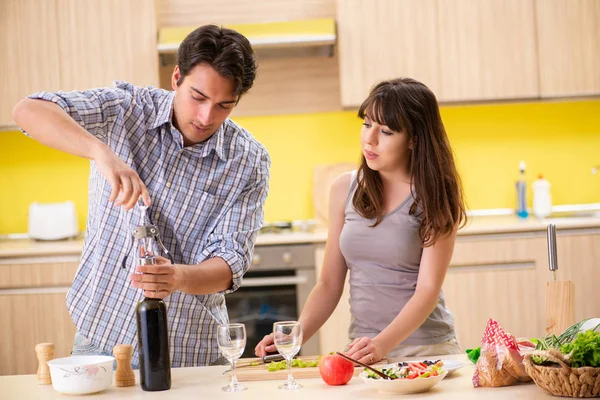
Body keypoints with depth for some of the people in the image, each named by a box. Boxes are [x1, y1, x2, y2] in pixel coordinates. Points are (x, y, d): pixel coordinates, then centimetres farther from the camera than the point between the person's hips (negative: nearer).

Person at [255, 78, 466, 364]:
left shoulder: (436, 198, -4)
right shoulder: (345, 189, 7)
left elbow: (428, 290, -11)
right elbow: (329, 283, 9)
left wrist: (382, 345, -26)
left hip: (426, 348, -3)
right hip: (363, 349, 3)